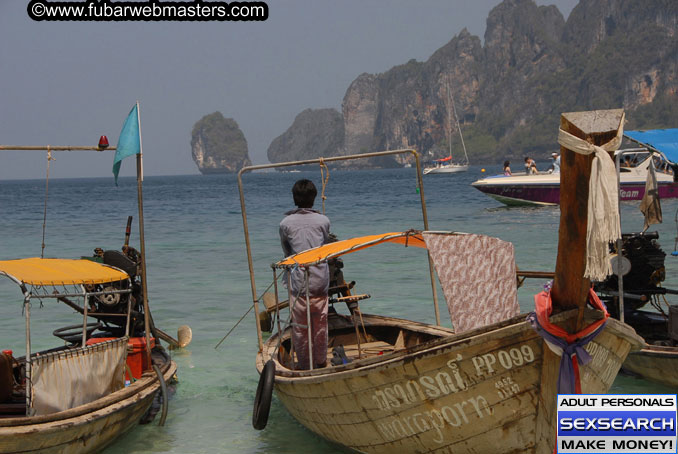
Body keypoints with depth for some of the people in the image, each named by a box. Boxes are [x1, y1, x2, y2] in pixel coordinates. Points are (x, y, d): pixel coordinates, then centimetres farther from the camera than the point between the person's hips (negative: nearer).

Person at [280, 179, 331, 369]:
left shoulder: (285, 223, -2)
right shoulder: (323, 221, 1)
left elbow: (286, 252, 10)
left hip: (298, 281, -2)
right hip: (321, 280, 2)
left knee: (300, 326, 7)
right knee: (320, 324, 14)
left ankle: (304, 366, 14)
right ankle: (321, 362, 25)